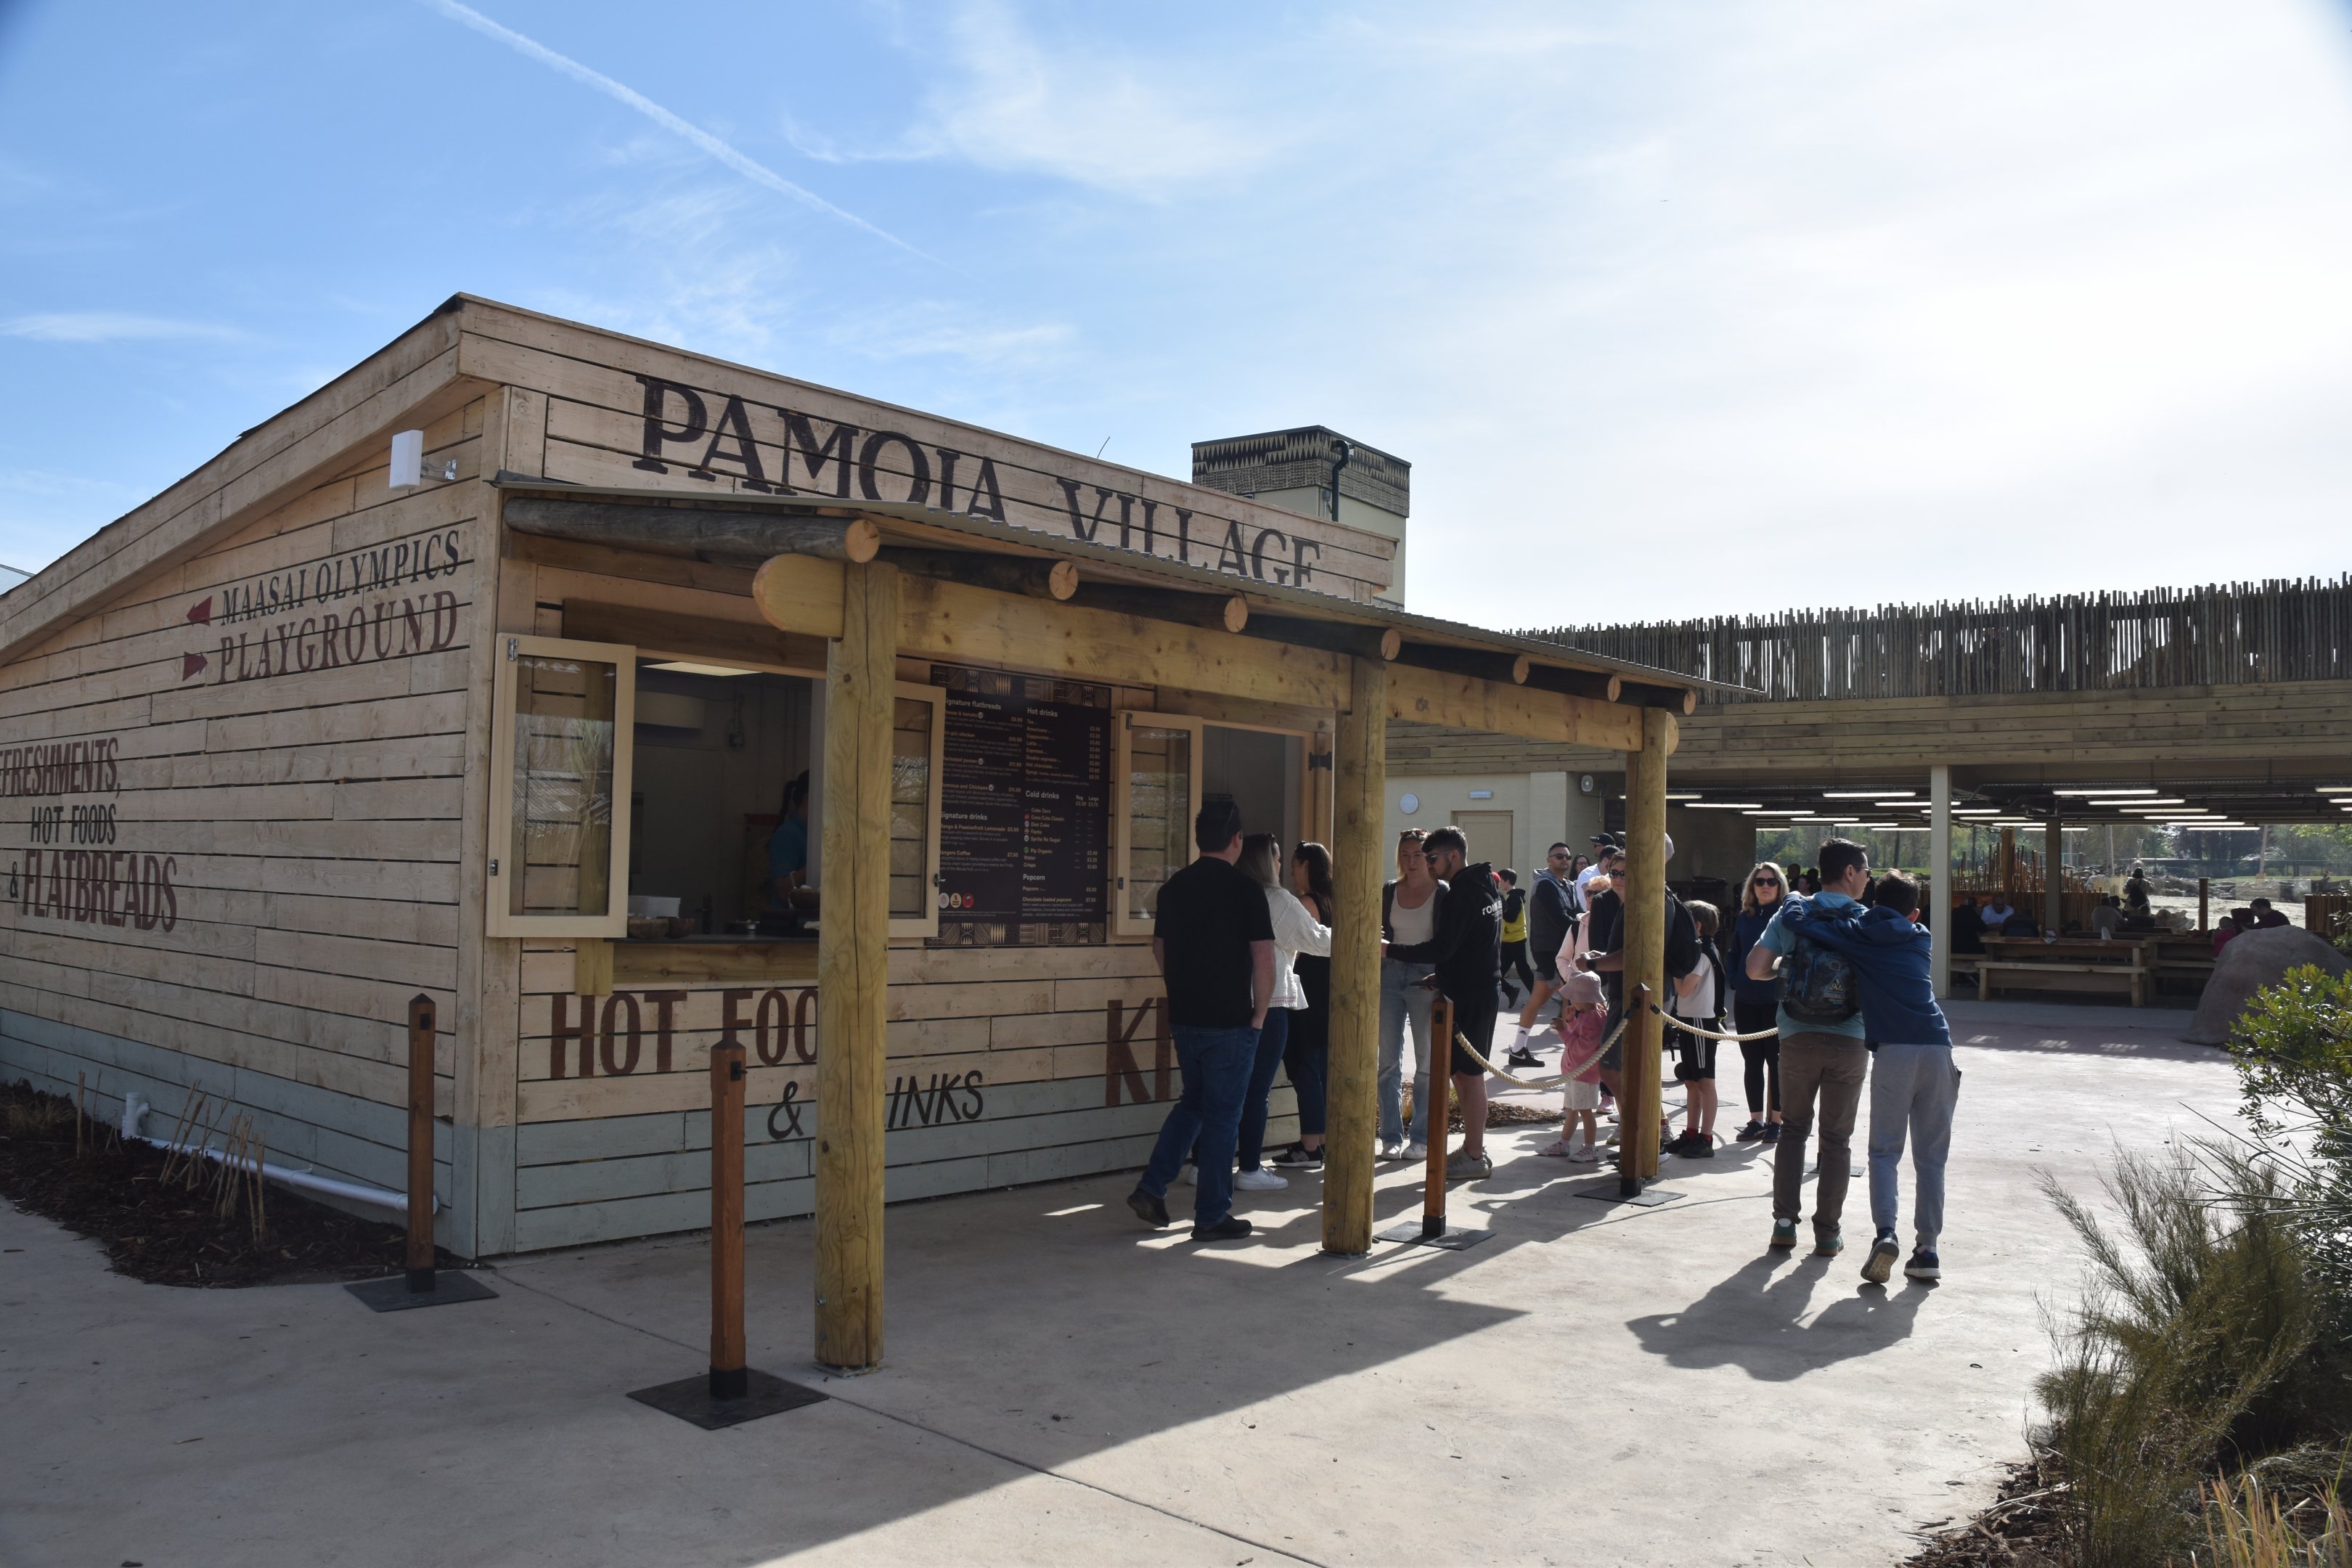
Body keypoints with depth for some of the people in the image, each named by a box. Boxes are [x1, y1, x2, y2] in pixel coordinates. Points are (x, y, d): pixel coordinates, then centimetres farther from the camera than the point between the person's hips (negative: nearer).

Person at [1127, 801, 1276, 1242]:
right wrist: (1260, 1013, -3)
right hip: (1230, 1021, -5)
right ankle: (1212, 1216, 11)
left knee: (1193, 1102, 22)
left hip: (1184, 1018, 6)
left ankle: (1152, 1188, 14)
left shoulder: (1173, 888, 5)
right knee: (1222, 1115, 4)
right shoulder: (1246, 891, -12)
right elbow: (1263, 958, -14)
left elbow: (1159, 949, 14)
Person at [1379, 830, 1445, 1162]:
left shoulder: (1443, 894, -2)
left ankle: (1421, 1138, 9)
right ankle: (1392, 1136, 8)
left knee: (1427, 1061, 2)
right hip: (1390, 976, 3)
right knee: (1388, 1062, 2)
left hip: (1426, 978, -3)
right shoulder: (1389, 892, 10)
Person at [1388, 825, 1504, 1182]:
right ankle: (1473, 1146, 21)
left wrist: (1391, 950, -19)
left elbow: (1441, 948, -23)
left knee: (1469, 1073, -4)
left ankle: (1475, 1157, 2)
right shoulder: (1485, 887, 15)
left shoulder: (1463, 893, -17)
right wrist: (1443, 976, 21)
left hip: (1469, 996, -10)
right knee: (1463, 1071, 14)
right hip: (1480, 989, 10)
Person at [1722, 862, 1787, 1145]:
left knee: (1776, 1061, 5)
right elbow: (1733, 955, 15)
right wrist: (1735, 981, 0)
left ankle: (1775, 1121, 13)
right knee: (1751, 1061, 9)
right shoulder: (1744, 918, 8)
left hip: (1777, 1001, -4)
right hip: (1746, 1002, 4)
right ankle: (1756, 1120, 17)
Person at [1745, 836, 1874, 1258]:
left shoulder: (1791, 912, 1)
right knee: (1836, 1138, 9)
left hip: (1798, 1038, 1)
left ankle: (1785, 1222, 10)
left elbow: (1755, 968, -4)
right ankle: (1828, 1232, 10)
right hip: (1850, 1040, -1)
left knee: (1793, 1128, 15)